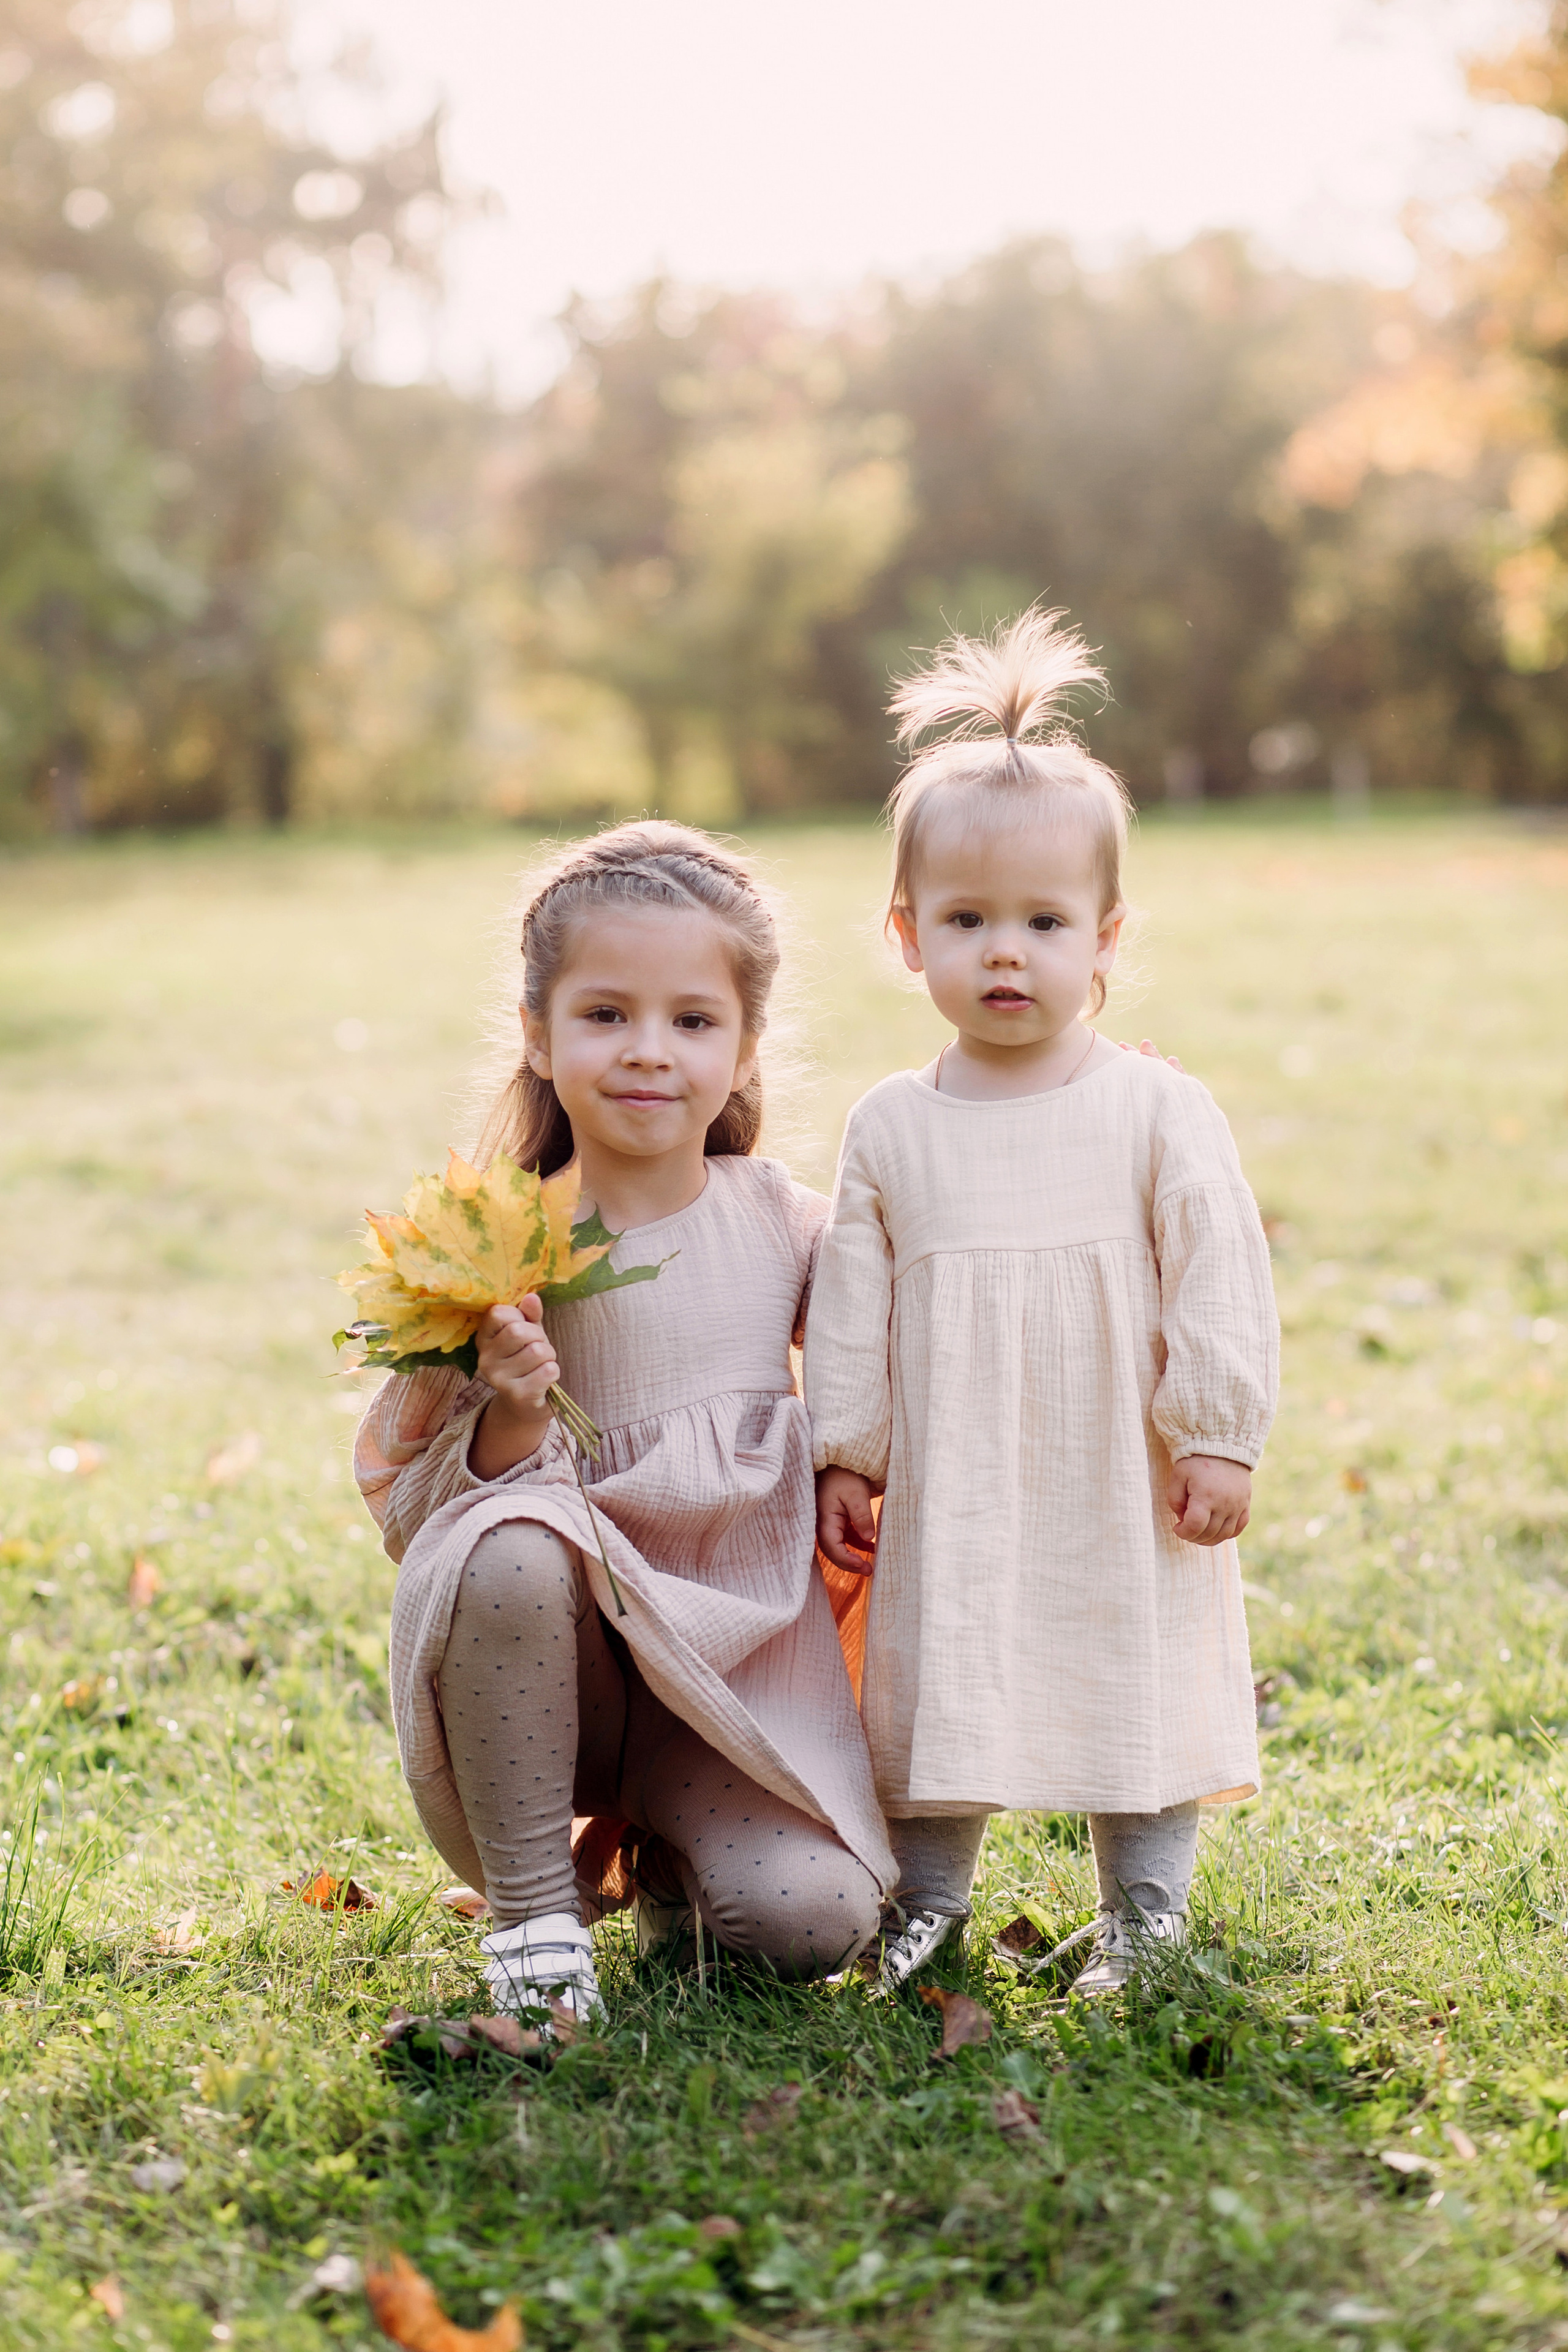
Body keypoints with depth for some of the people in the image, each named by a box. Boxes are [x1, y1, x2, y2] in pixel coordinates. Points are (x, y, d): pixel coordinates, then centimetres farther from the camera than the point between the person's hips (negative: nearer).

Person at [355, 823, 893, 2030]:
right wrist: (507, 1420, -26)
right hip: (572, 1648, -2)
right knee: (510, 1551, -36)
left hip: (747, 1647, 2)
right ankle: (534, 1907, -14)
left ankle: (665, 1851, 17)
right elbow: (404, 1499, -7)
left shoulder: (788, 1224, 0)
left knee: (813, 1919, -20)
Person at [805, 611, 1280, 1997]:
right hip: (951, 1496, 1)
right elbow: (853, 1304, 5)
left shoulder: (1159, 1112, -5)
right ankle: (926, 1906, 24)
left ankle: (1145, 1915, 24)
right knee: (935, 1687, 8)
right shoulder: (892, 1128, 1)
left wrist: (1220, 1440, -7)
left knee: (1144, 1690, 8)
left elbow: (1220, 1278, -4)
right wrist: (844, 1456, 3)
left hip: (1127, 1493, -1)